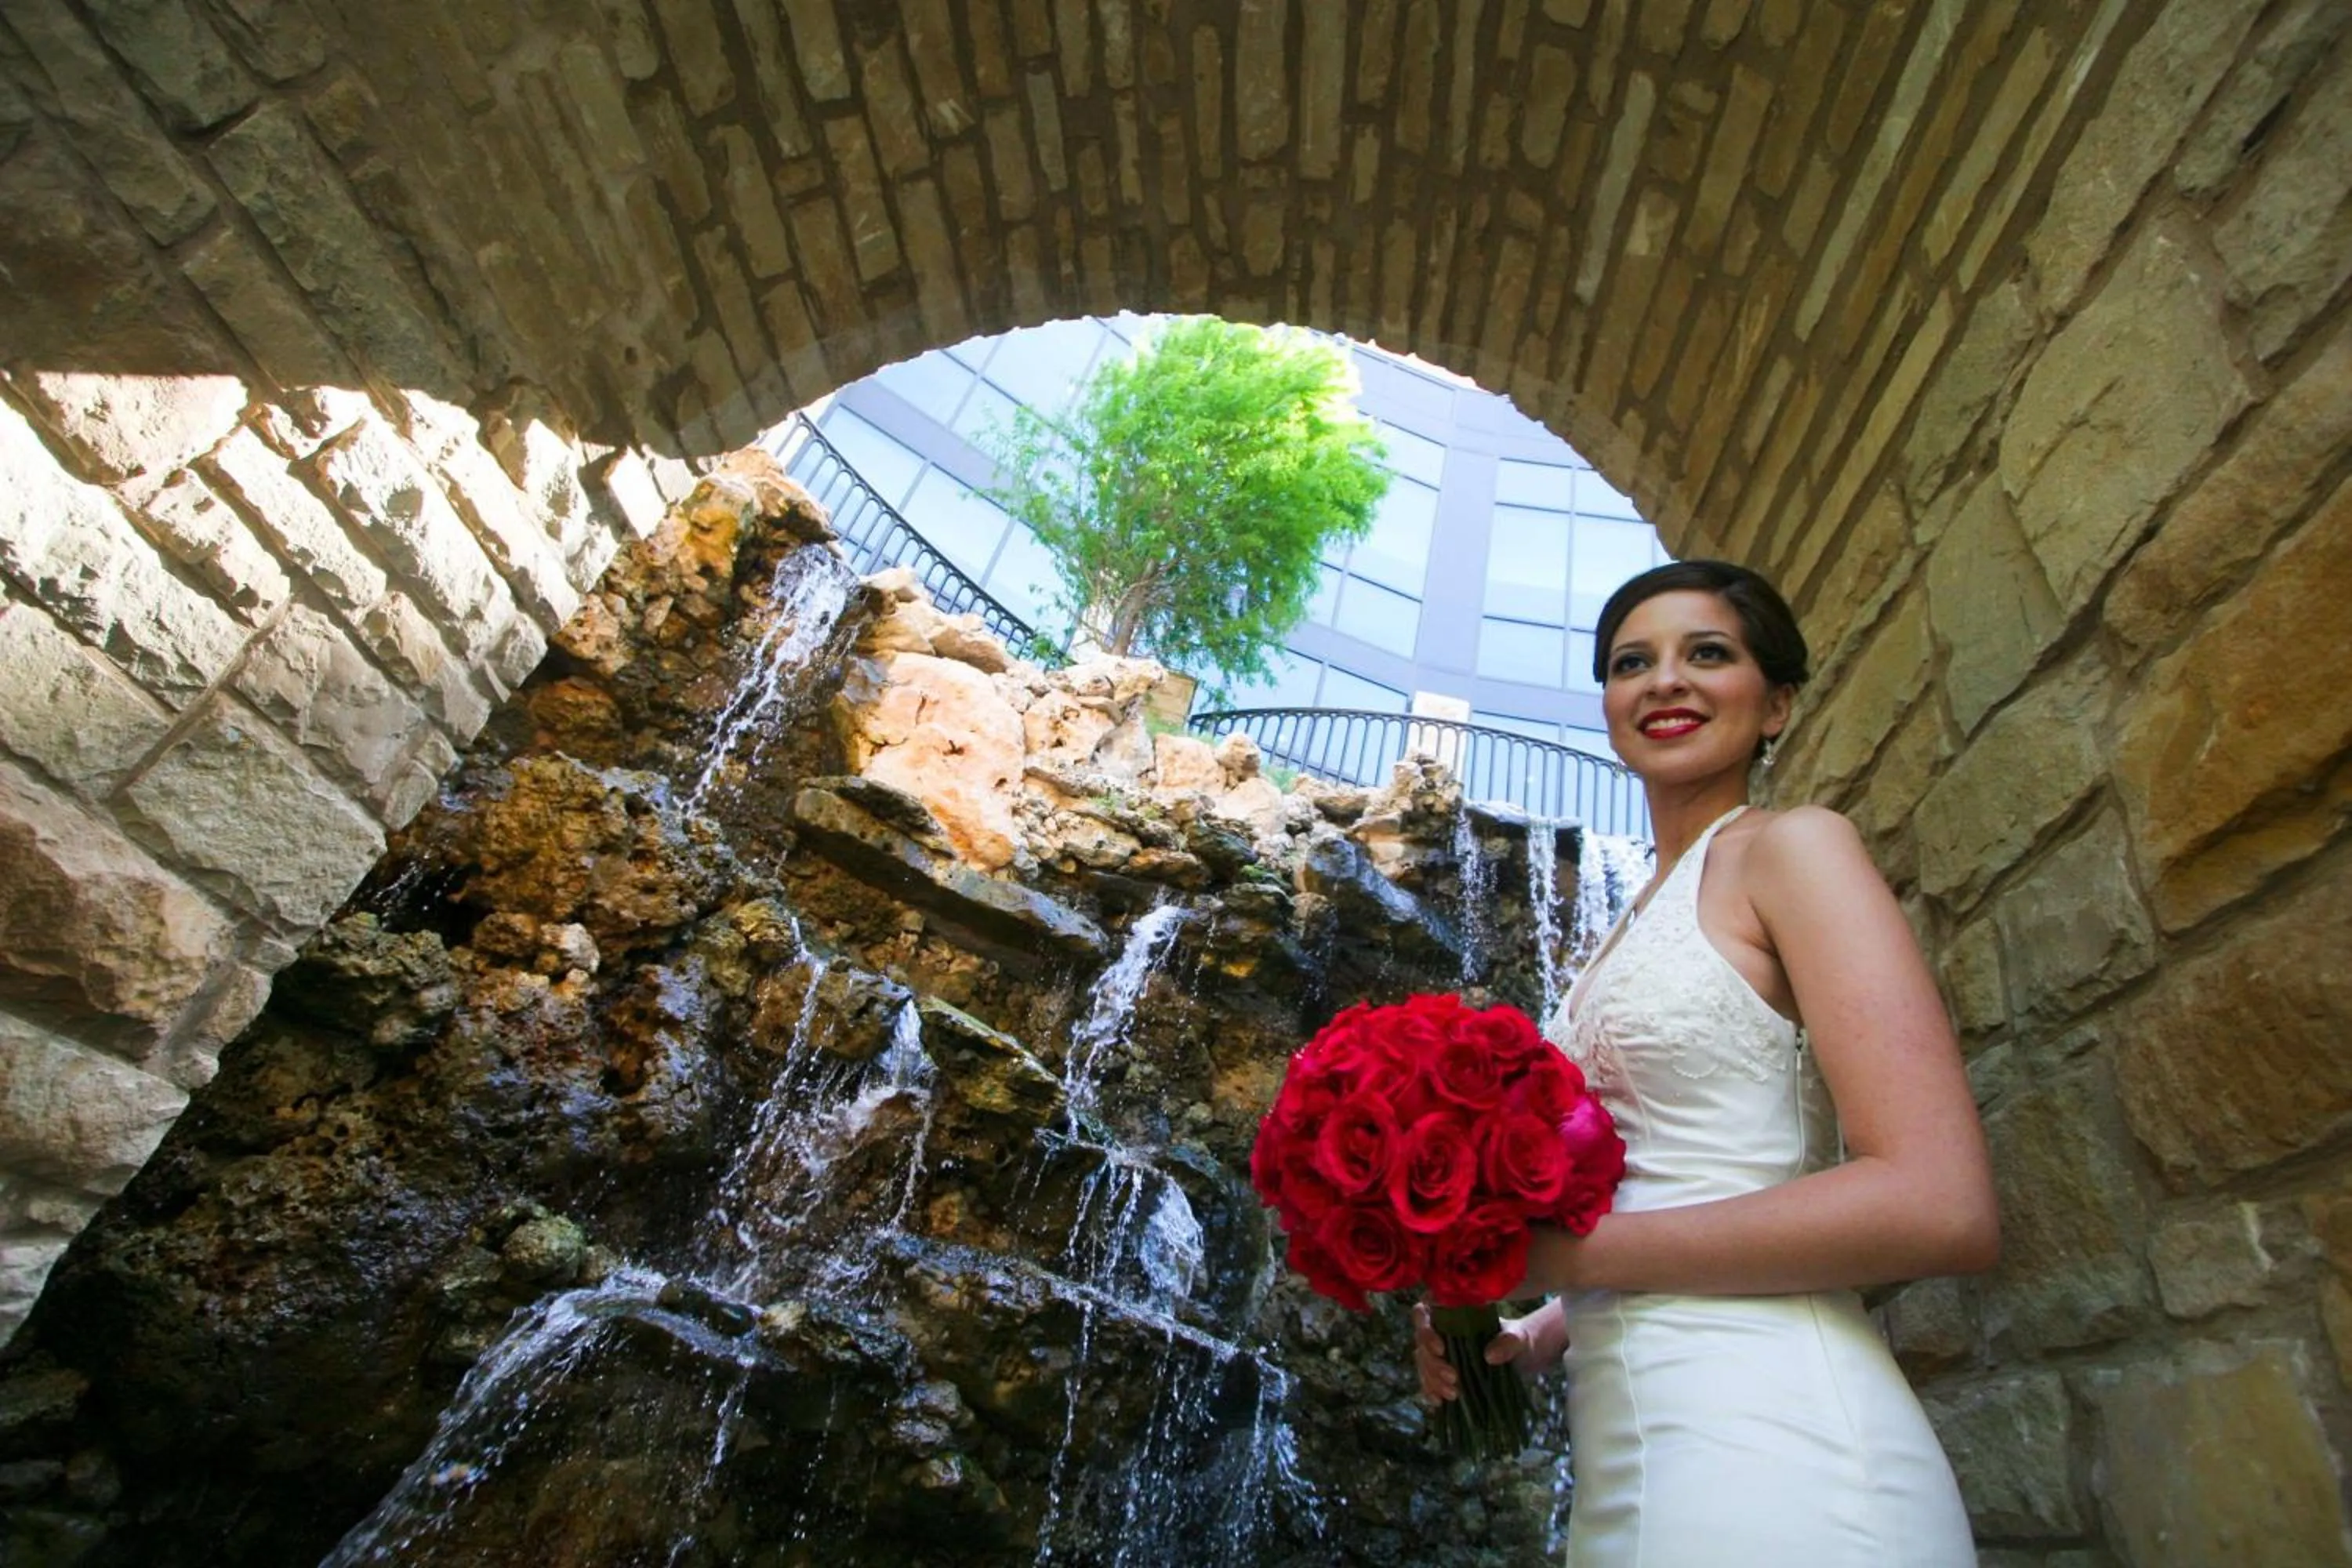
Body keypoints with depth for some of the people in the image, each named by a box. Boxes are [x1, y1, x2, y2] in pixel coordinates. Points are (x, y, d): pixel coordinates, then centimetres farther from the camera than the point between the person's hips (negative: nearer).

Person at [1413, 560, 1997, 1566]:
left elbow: (1941, 1209, -17)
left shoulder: (1791, 845, -6)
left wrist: (1563, 1252, -15)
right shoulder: (1636, 933, 16)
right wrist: (1527, 1340, 4)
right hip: (1624, 1455, 8)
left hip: (1761, 1446, -8)